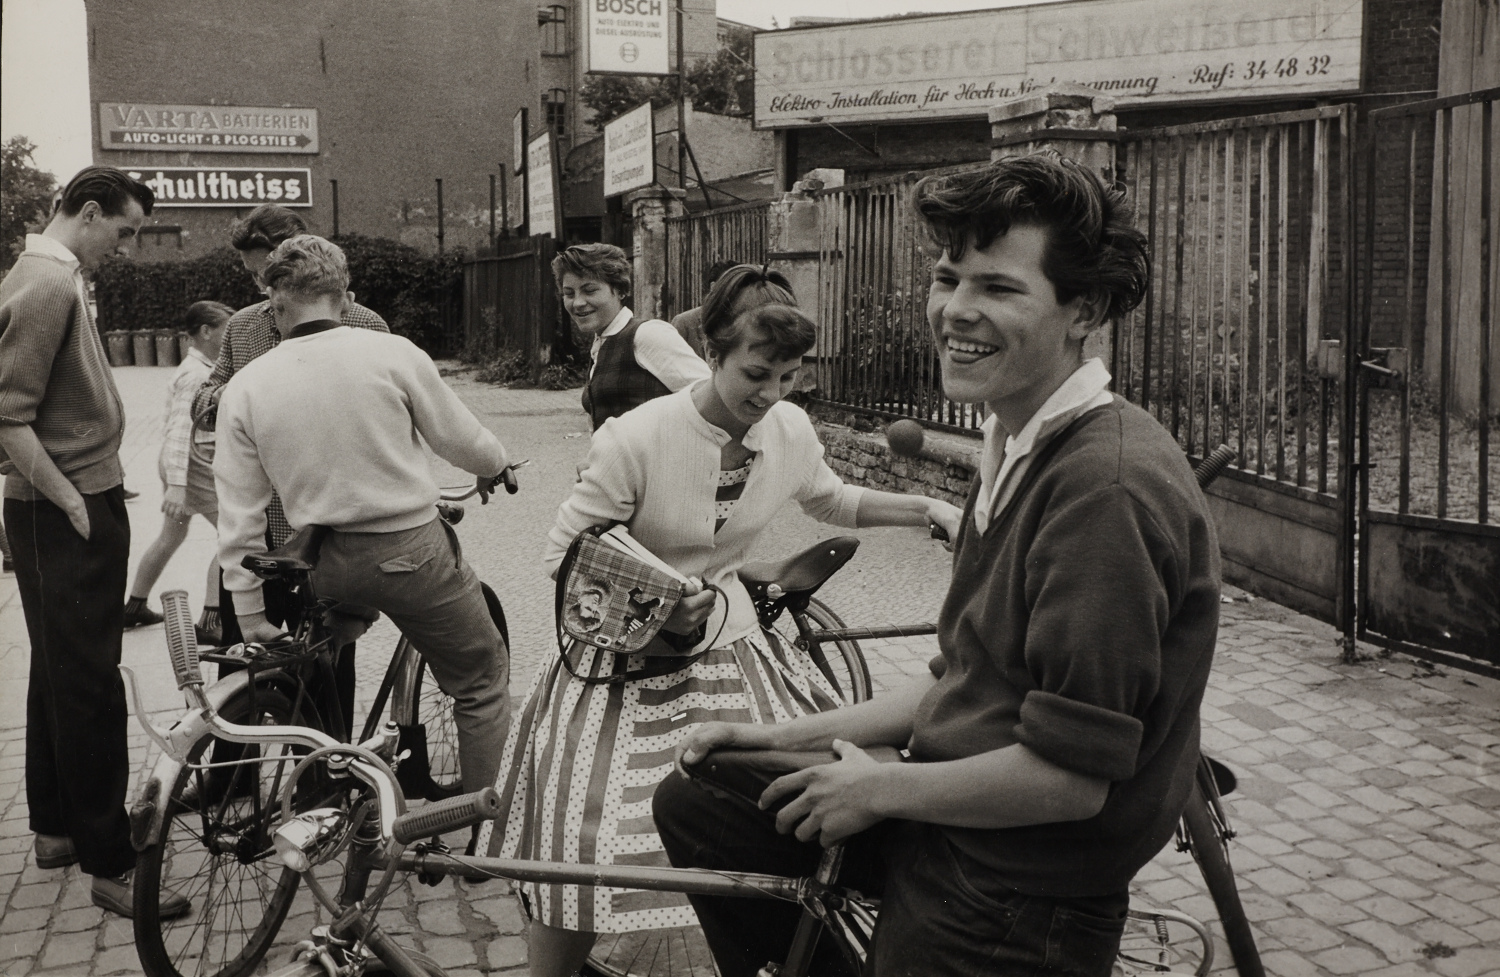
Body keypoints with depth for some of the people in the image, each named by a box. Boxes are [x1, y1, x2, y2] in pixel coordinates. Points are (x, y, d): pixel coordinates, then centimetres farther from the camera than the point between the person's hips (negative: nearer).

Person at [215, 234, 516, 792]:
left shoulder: (243, 388, -2)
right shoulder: (392, 354, -10)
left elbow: (238, 522, -1)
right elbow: (458, 438, 2)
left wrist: (251, 620, 8)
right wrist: (496, 468, 25)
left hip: (325, 568, 3)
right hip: (410, 550, -3)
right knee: (483, 678, 15)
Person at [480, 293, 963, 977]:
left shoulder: (790, 430, -5)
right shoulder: (637, 438, -21)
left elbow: (832, 501, 16)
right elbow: (566, 554, -13)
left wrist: (929, 509, 4)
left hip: (732, 648, 4)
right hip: (628, 661, -4)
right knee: (582, 845, -14)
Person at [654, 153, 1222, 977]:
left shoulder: (1109, 485, -26)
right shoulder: (1016, 451, 6)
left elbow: (1069, 777, -27)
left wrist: (878, 790, -13)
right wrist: (788, 739, 8)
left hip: (1020, 898, -9)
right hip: (947, 818, 9)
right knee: (694, 801, 13)